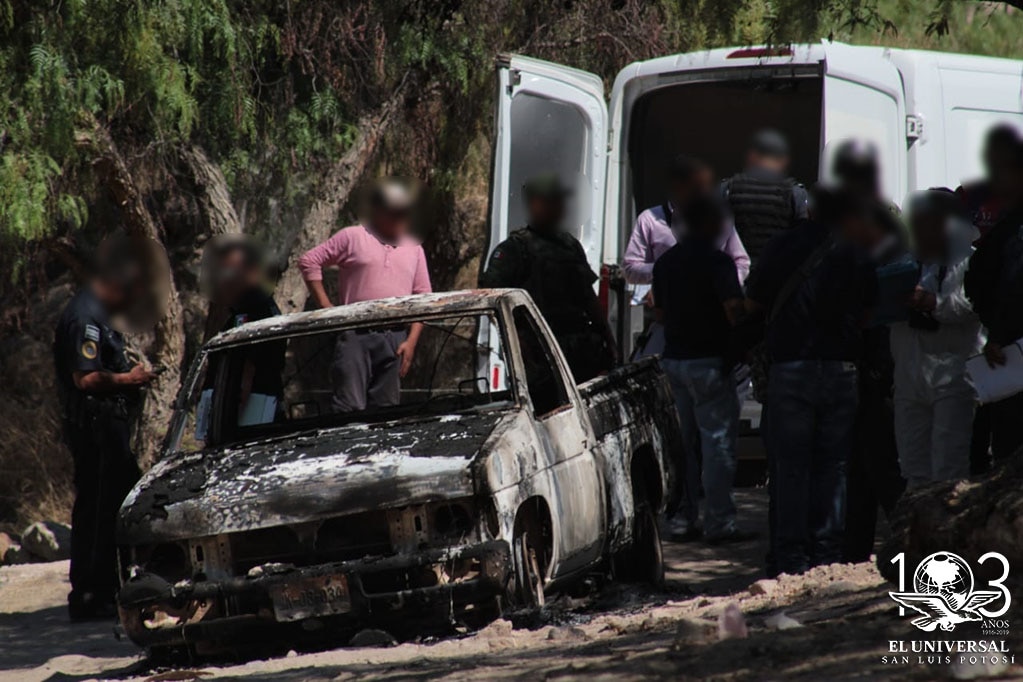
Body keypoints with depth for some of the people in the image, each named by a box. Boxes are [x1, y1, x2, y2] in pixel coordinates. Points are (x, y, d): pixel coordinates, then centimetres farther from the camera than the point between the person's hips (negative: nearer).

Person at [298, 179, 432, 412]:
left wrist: (411, 341, 3)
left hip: (395, 341, 4)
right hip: (355, 337, -4)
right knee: (351, 407, -12)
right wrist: (326, 308, -2)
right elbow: (309, 261, 5)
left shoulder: (414, 250, 17)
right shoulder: (353, 237, 6)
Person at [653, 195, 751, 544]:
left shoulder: (665, 262, 12)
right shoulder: (717, 261, -12)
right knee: (717, 441, -4)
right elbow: (734, 309, -19)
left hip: (673, 358, 7)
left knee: (682, 443, 12)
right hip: (709, 361, -7)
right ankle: (718, 523, -6)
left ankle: (682, 518, 14)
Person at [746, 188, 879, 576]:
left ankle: (789, 554, -2)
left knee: (788, 464, 1)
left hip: (789, 366, -1)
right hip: (842, 367, 1)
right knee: (832, 464, 8)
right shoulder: (855, 254, 2)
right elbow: (869, 313, 8)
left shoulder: (784, 246, 2)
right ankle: (828, 550, 6)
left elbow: (752, 304, 8)